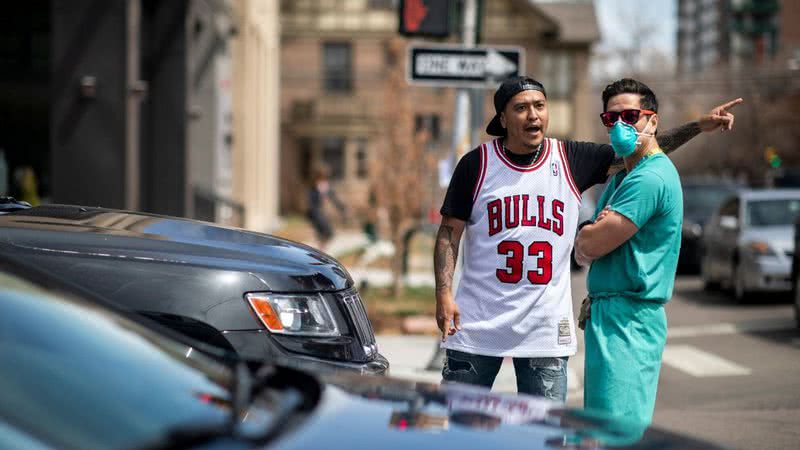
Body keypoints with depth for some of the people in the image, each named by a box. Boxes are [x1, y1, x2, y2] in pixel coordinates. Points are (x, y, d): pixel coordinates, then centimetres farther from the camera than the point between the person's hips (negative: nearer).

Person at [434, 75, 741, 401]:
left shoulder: (571, 160, 4)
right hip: (478, 324, -1)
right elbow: (450, 232, 1)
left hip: (546, 330, 2)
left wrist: (698, 126, 1)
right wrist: (444, 294, -9)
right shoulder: (477, 164, -1)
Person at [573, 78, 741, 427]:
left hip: (628, 317, -10)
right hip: (608, 313, 10)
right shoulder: (622, 177, 18)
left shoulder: (650, 178, -15)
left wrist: (583, 236, 4)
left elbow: (589, 246, -18)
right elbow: (582, 252, 18)